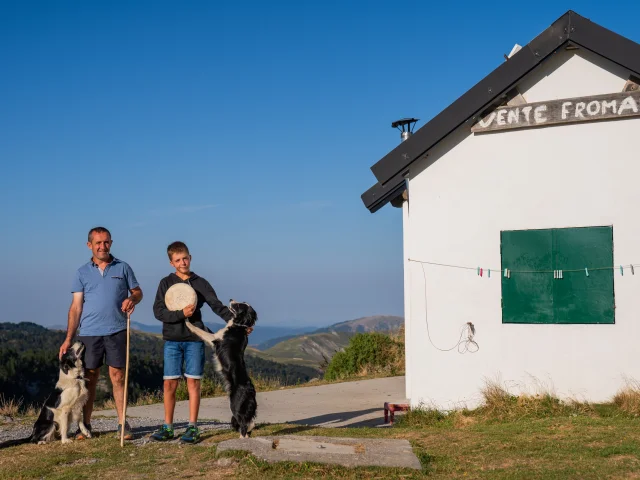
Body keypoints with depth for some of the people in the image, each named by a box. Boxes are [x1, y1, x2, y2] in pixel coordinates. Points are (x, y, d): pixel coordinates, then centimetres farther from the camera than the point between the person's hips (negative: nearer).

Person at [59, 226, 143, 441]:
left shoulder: (123, 268, 8)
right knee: (89, 378, 5)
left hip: (116, 331, -1)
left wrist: (132, 299, -13)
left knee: (118, 376, -1)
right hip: (89, 332, 1)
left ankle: (122, 423, 6)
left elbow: (137, 291, 12)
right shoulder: (82, 272, 8)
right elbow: (76, 306, 4)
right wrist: (68, 338, -2)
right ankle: (85, 425, 13)